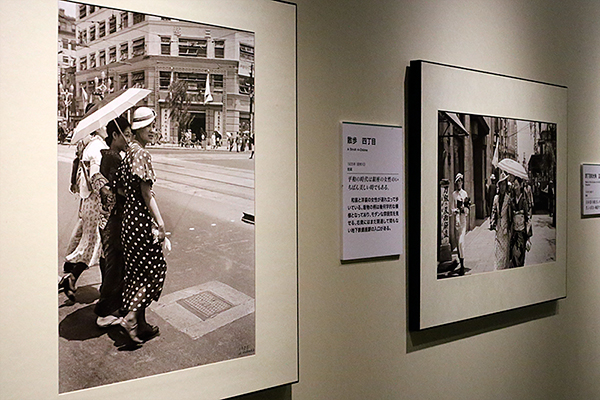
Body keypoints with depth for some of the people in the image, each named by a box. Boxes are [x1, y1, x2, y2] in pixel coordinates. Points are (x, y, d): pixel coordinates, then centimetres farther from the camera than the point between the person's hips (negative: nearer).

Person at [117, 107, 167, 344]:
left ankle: (140, 323, 22)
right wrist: (160, 222, -19)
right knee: (154, 268, -1)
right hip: (141, 217, -10)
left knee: (138, 269, 14)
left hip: (129, 215, 10)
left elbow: (120, 186, 16)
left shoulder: (130, 152, 13)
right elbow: (146, 192, -19)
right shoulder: (140, 153, -15)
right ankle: (131, 317, -2)